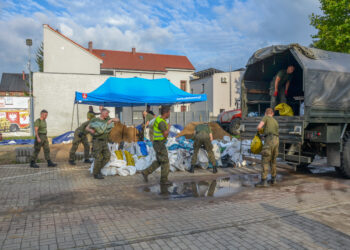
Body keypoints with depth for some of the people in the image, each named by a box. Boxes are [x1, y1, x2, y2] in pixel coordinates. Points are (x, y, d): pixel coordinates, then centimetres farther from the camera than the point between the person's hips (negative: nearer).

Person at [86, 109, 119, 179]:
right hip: (97, 141, -6)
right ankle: (96, 174, 6)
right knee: (98, 158, -8)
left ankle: (98, 168, 15)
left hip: (104, 142, 6)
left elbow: (117, 120, 11)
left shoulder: (106, 120, 11)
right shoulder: (95, 120, -3)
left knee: (107, 156, -2)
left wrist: (111, 120, -9)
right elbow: (87, 128, -7)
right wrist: (91, 130, -30)